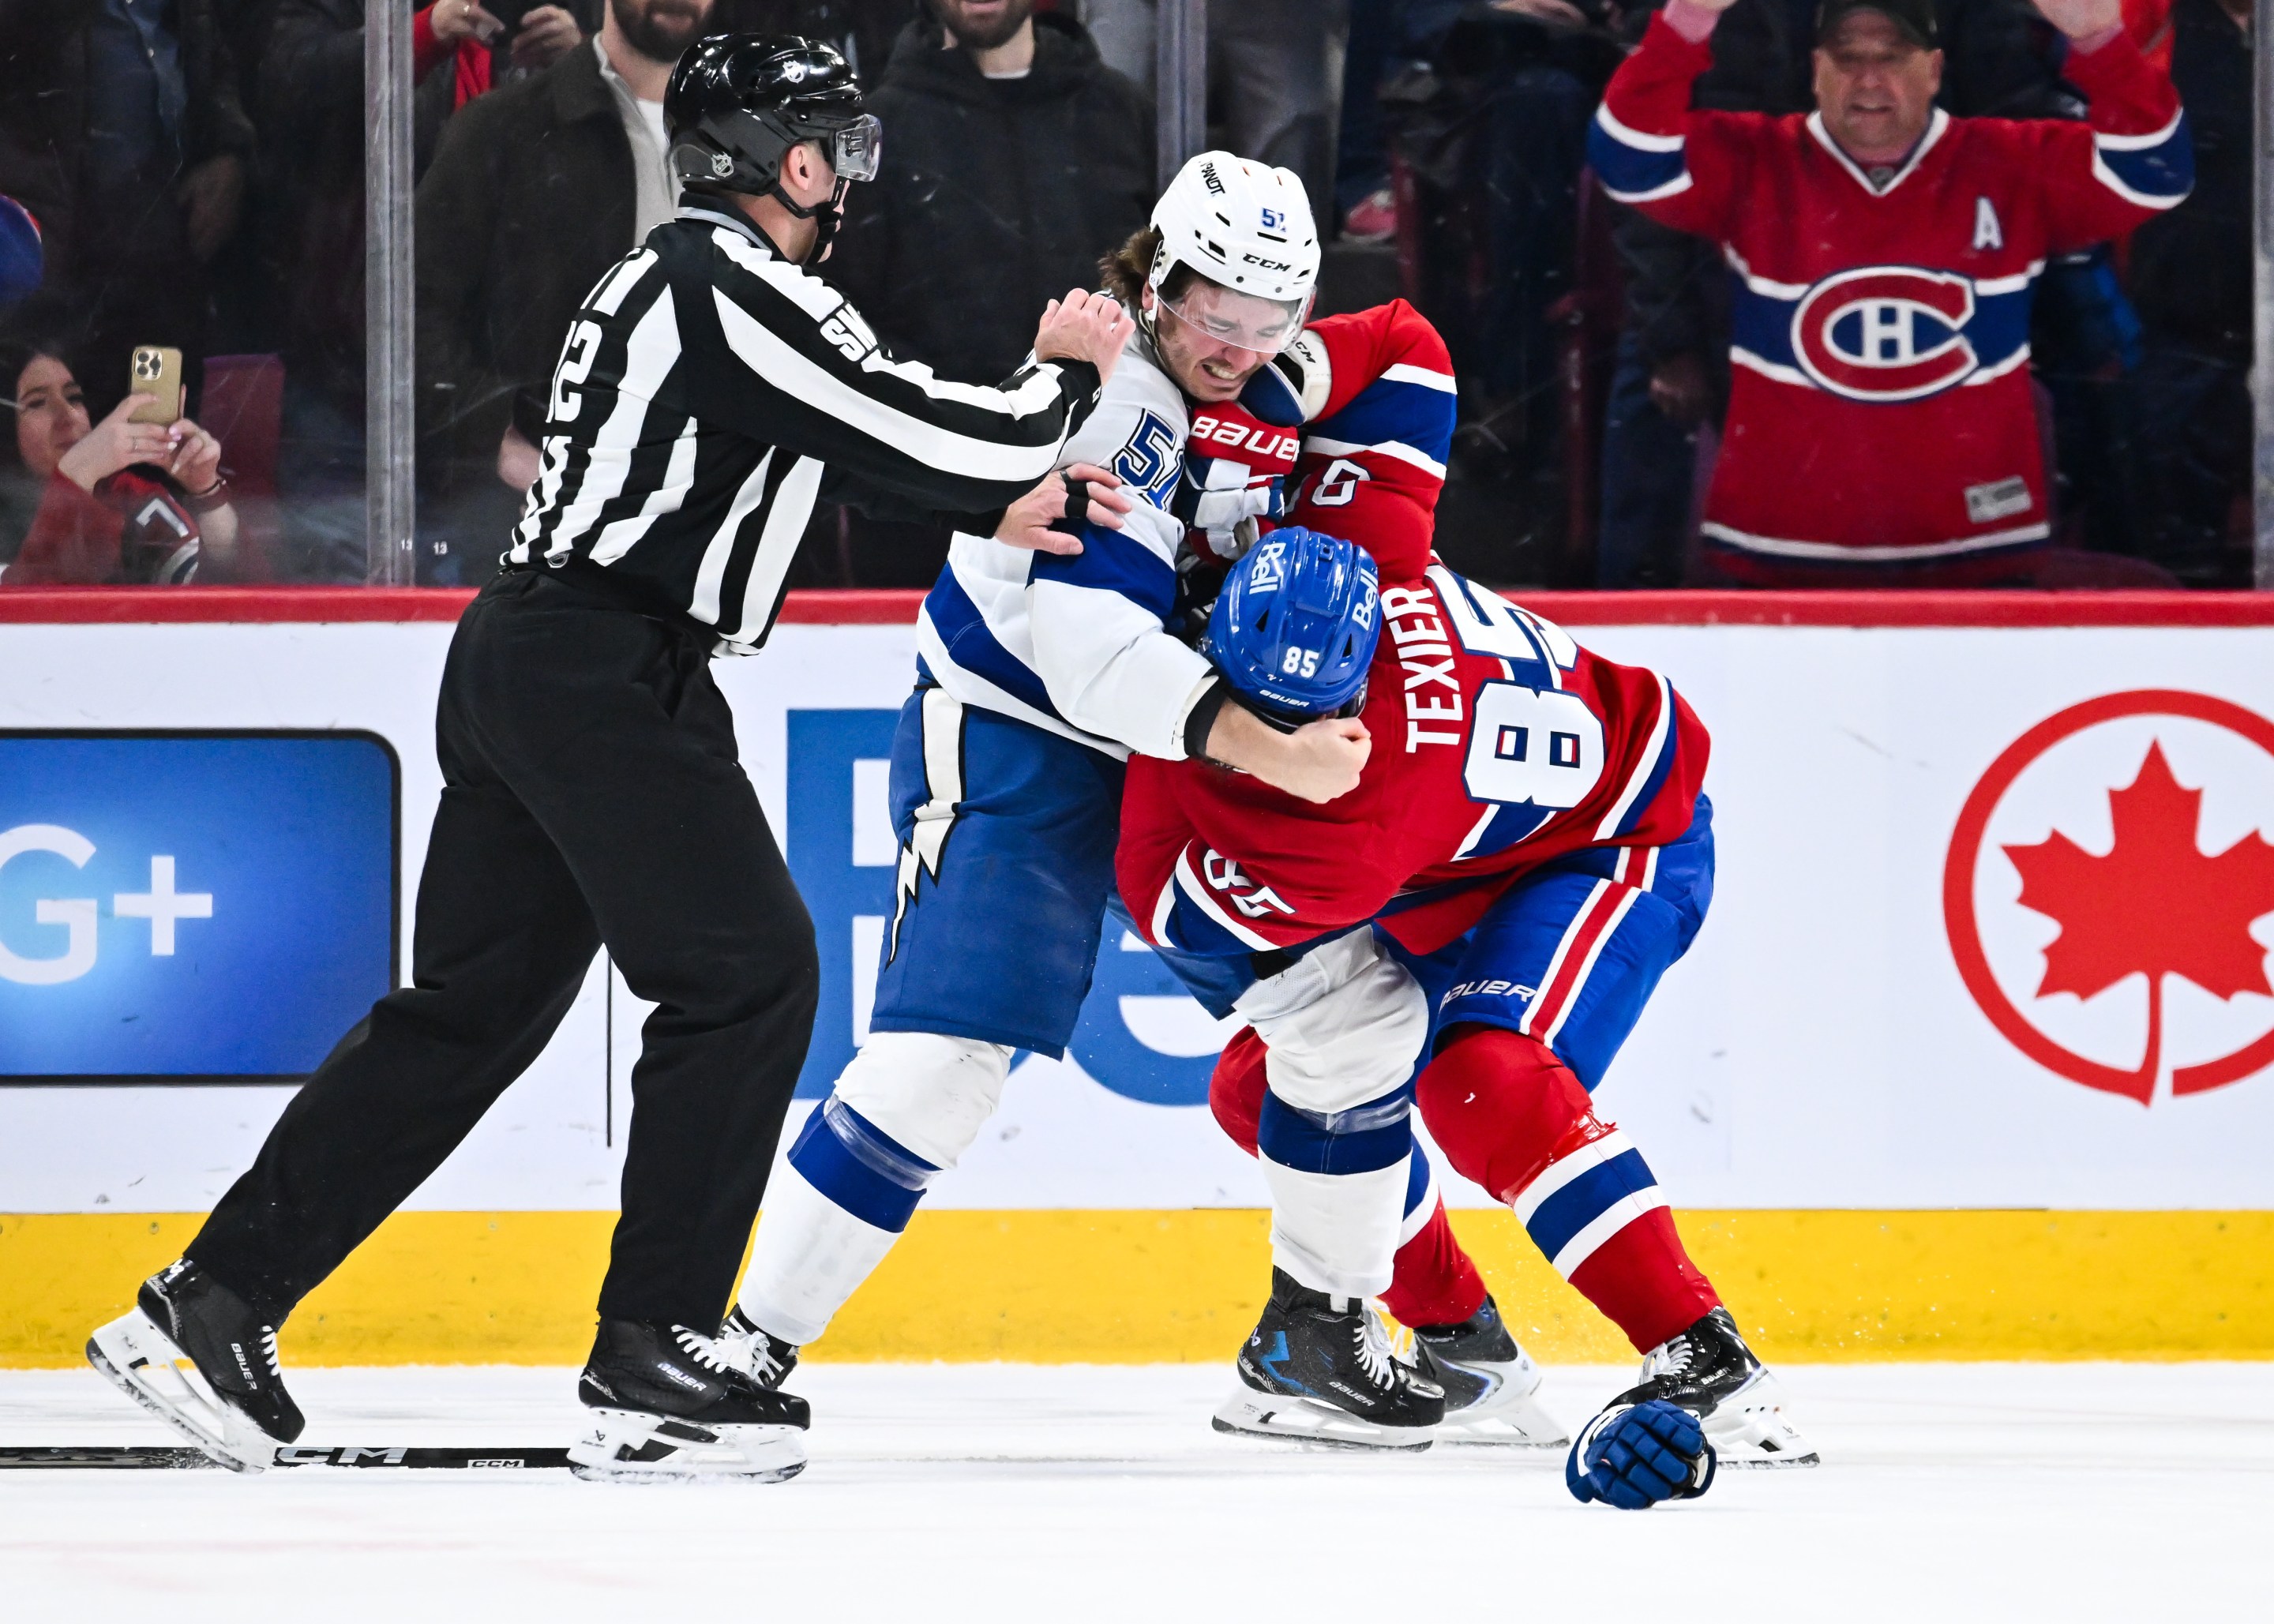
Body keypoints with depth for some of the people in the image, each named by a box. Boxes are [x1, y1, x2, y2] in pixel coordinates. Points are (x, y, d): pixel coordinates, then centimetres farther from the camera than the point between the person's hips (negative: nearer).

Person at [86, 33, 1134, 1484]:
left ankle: (216, 1306, 11)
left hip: (525, 661, 10)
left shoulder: (682, 274, 19)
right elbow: (952, 448, -14)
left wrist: (1000, 493, 24)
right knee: (749, 974, -6)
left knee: (474, 1006, 12)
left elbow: (845, 444, 31)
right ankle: (650, 1364, -8)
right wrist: (1065, 375, 4)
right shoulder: (740, 284, -12)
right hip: (608, 671, -10)